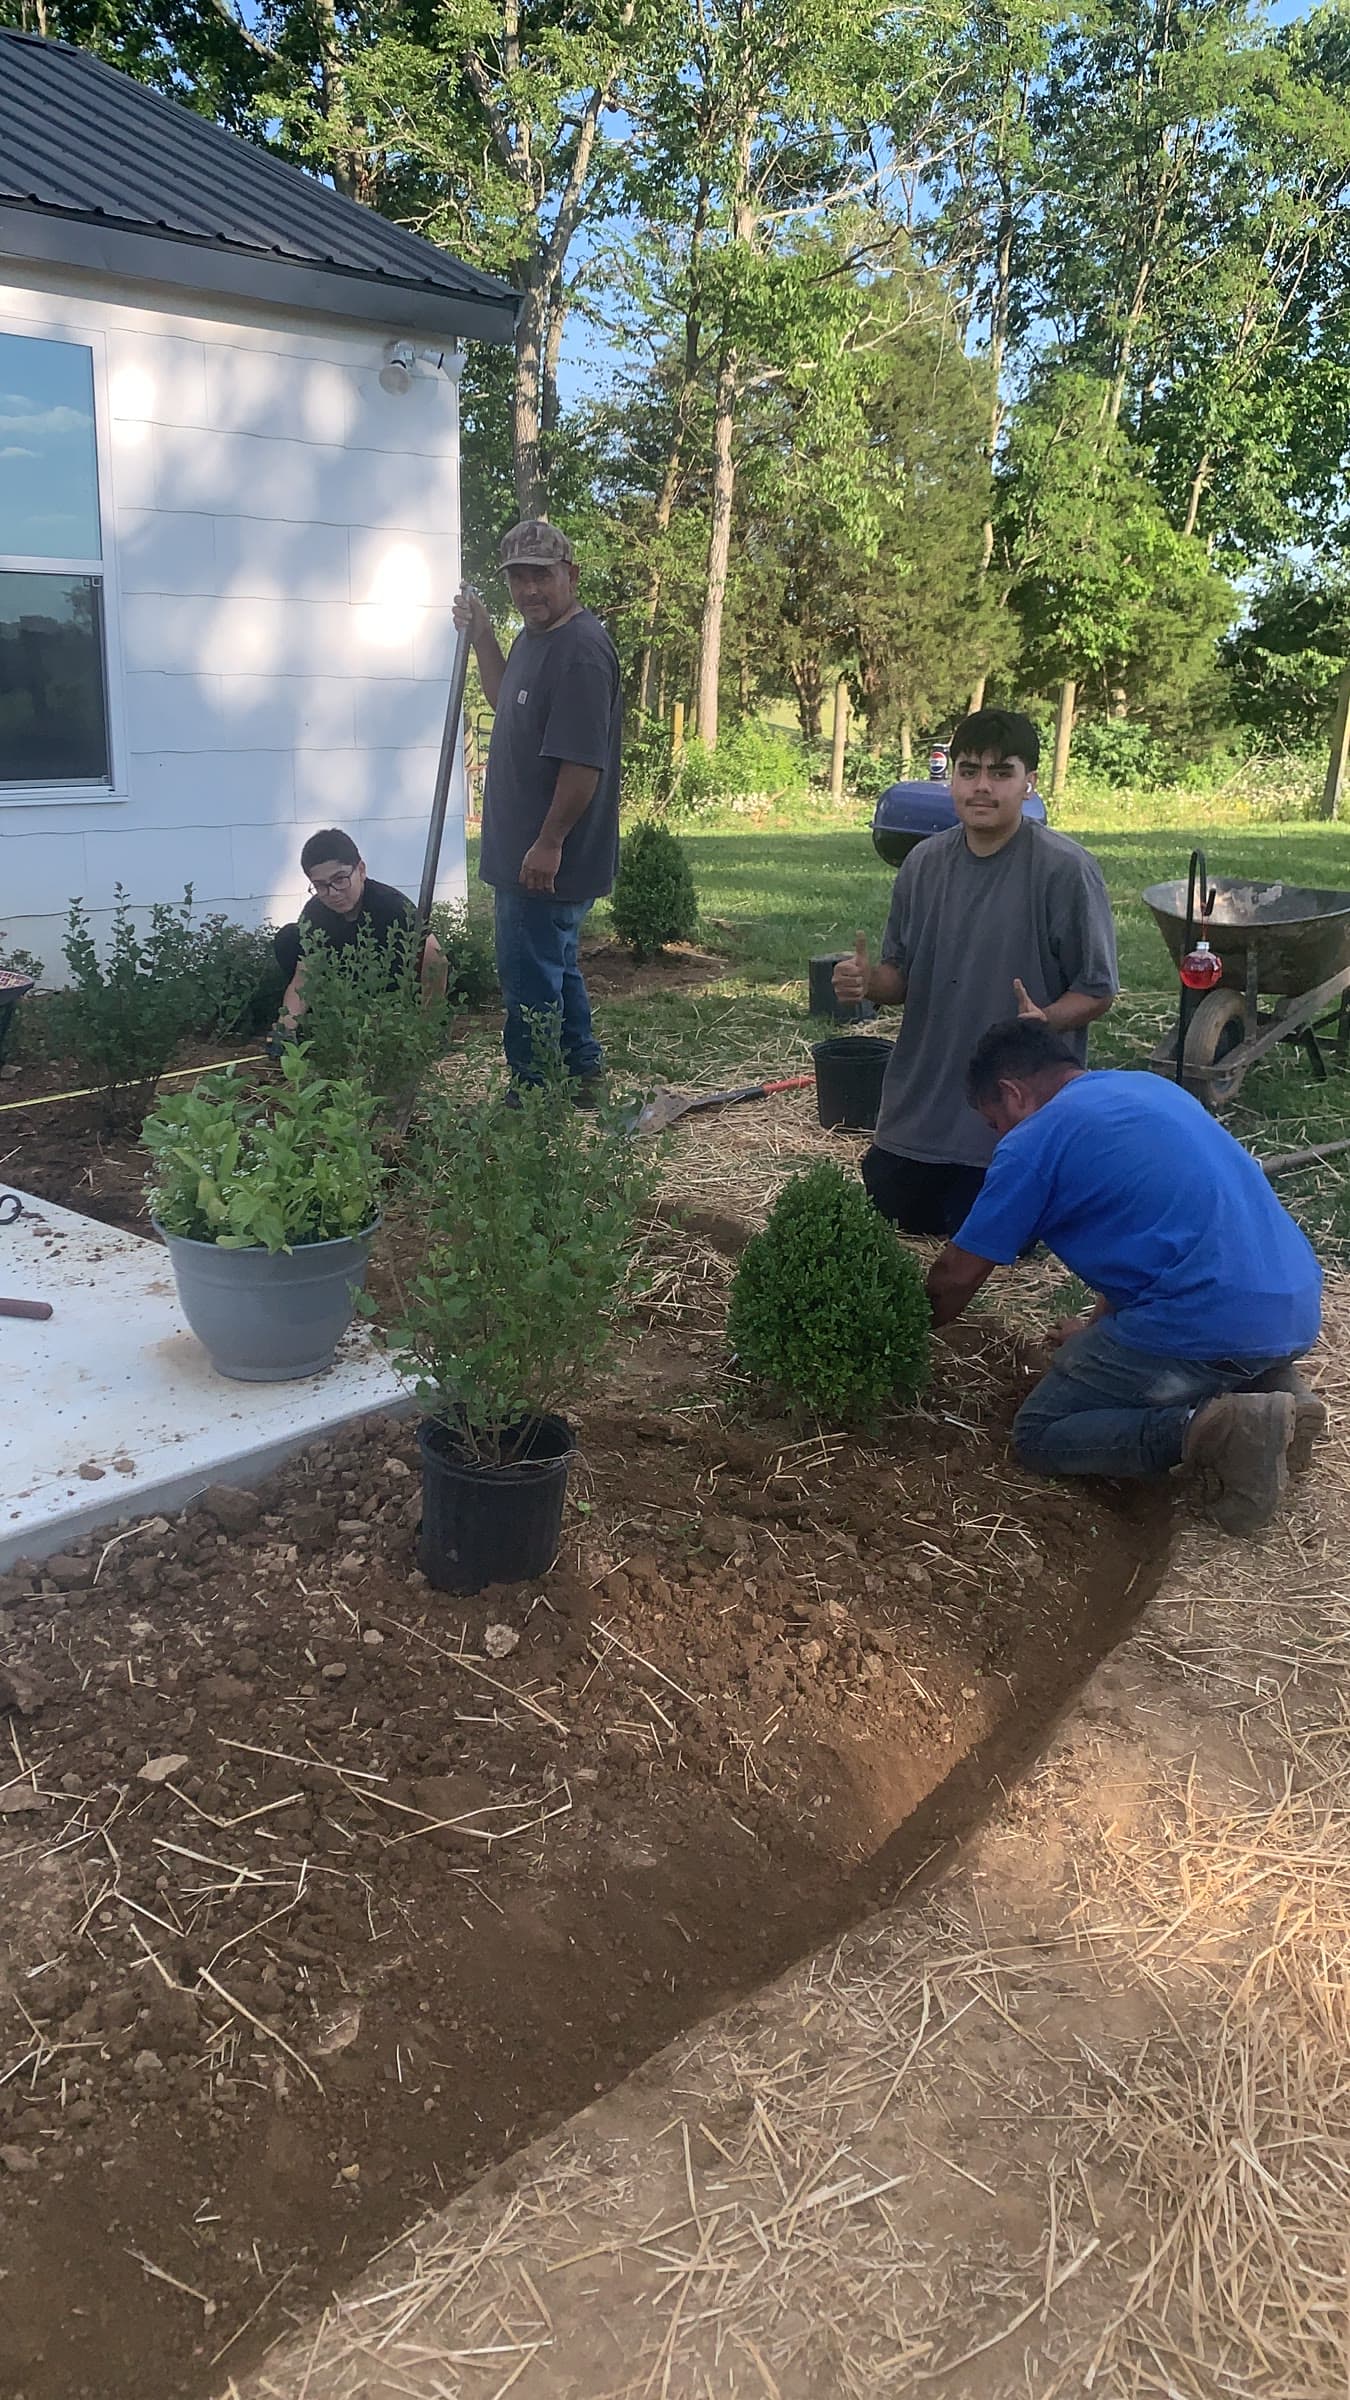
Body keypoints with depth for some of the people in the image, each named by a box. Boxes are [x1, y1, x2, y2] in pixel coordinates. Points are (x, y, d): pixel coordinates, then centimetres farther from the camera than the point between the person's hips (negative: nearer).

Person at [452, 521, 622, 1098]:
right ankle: (582, 1076, 35)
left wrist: (549, 843, -24)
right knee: (552, 967, 21)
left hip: (548, 861, -11)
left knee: (530, 981, -2)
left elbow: (583, 762, -26)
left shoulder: (582, 650, -20)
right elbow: (506, 702, 31)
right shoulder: (534, 637, 12)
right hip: (523, 852, 11)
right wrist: (481, 636, 20)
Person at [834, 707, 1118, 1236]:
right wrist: (867, 982, -13)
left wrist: (1043, 1023, -31)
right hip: (918, 1110, 5)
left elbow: (1096, 991, -10)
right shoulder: (925, 863, 2)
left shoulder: (1065, 870, -14)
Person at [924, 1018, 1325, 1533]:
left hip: (1212, 1323, -8)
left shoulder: (1032, 1143, -2)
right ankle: (1265, 1383, 11)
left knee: (1039, 1438, 7)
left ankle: (1215, 1429, -13)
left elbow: (956, 1275, 6)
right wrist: (1099, 1329, 35)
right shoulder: (1148, 1086, 21)